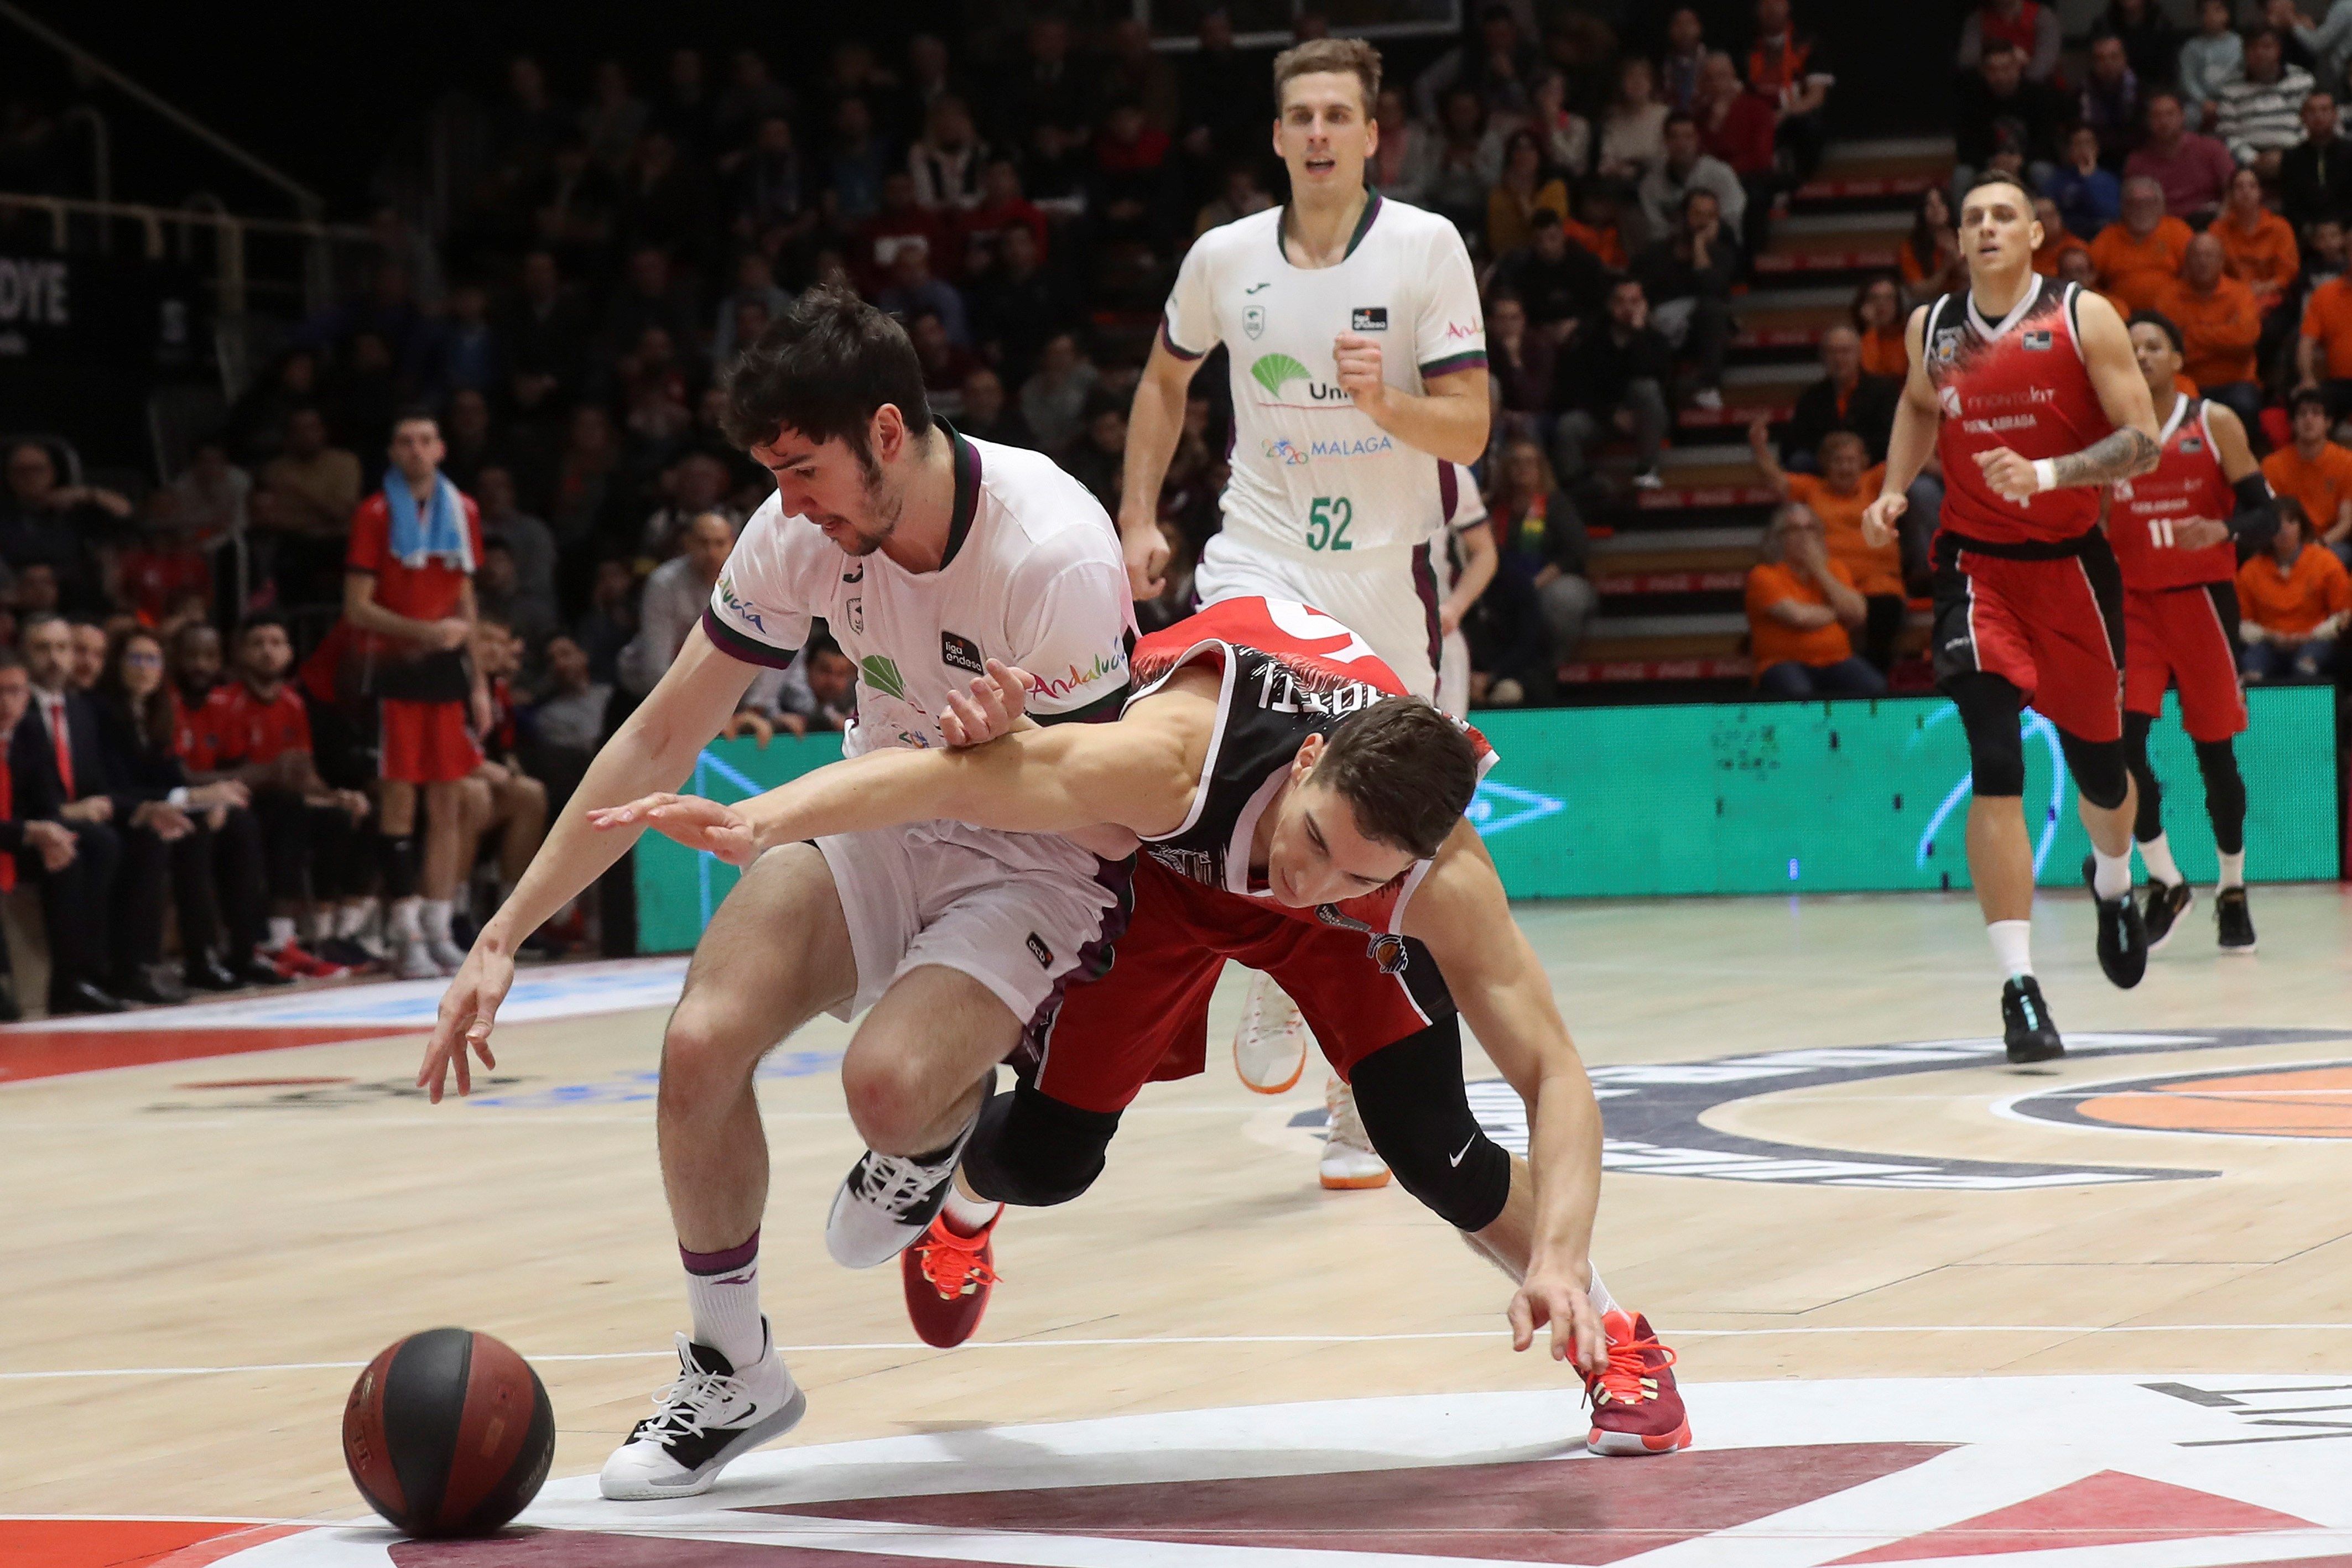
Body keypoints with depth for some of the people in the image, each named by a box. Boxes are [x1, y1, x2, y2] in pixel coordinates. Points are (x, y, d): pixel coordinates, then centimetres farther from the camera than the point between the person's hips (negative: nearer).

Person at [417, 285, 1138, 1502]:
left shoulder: (1056, 556, -29)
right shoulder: (803, 533, -14)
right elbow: (660, 739, -6)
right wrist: (503, 938, -9)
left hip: (1044, 861, -5)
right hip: (886, 820, 5)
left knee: (888, 1085, -32)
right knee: (701, 1040, -20)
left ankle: (944, 1134, 9)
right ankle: (729, 1374, 2)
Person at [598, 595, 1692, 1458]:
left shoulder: (1440, 879, -40)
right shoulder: (1175, 756, -46)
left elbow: (1553, 1074, -36)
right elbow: (953, 777, -47)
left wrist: (1558, 1259, -51)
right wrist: (759, 822, -61)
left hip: (1348, 937, 0)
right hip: (1165, 862, 0)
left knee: (1432, 1151, -18)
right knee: (1048, 1163, 1)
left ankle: (1602, 1331, 11)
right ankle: (965, 1197, 41)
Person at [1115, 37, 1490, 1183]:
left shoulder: (1426, 248, -8)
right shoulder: (1224, 258, 0)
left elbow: (1469, 427, -9)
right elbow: (1166, 379, 18)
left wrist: (1385, 402, -28)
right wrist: (1138, 517, 9)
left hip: (1384, 570, -1)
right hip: (1261, 548, 1)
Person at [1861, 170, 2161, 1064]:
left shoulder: (2083, 318, -9)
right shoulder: (1932, 329, 1)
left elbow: (2141, 442, -13)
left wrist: (2046, 473, -26)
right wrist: (1895, 488, 7)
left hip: (2071, 561, -1)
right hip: (1977, 564, 1)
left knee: (2097, 762, 14)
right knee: (1996, 768, -15)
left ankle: (2115, 886, 50)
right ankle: (2019, 989, -16)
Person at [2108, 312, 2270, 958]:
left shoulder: (2216, 424, -1)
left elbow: (2265, 515, -4)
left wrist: (2221, 531, -25)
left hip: (2202, 596, -2)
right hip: (2132, 601, 2)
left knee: (2214, 750, 4)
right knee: (2122, 739, -14)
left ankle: (2233, 893, 19)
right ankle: (2166, 884, -2)